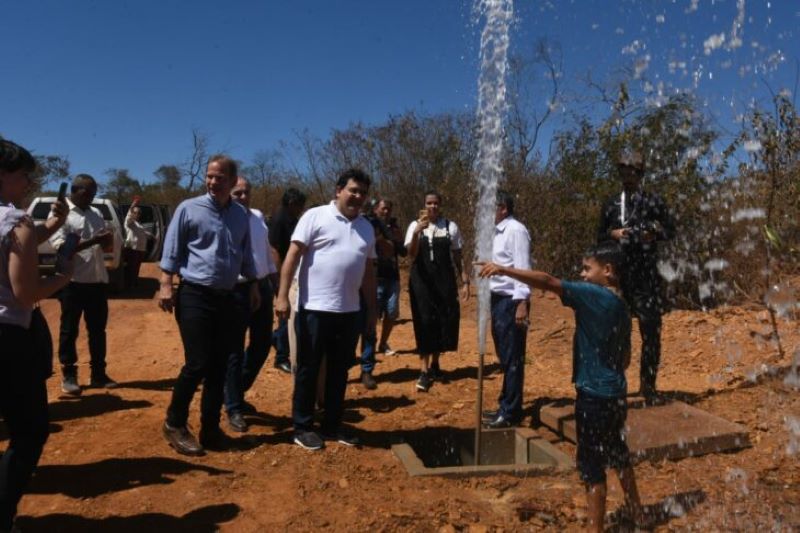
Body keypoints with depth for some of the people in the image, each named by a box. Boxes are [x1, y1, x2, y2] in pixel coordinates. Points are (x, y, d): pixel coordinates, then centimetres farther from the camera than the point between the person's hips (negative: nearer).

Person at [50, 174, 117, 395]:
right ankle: (68, 375, 16)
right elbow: (60, 246, -16)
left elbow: (108, 247, 15)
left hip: (98, 280, 6)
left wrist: (107, 242, -8)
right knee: (69, 330, 5)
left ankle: (98, 374, 21)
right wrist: (92, 241, -24)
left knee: (98, 329, 11)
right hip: (73, 282, -5)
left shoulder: (96, 213, 13)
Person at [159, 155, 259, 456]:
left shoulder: (241, 215, 11)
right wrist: (166, 285, -11)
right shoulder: (189, 209, -3)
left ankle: (210, 428, 20)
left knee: (219, 366, 8)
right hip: (195, 296, -5)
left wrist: (253, 286, 16)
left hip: (226, 298, 5)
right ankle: (174, 424, 13)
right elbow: (172, 250, -4)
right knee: (197, 364, -8)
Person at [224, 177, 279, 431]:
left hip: (262, 287, 7)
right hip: (237, 291, -7)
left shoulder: (258, 217, 12)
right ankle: (234, 408, 16)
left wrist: (276, 281, 19)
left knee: (262, 344, 15)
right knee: (235, 351, 3)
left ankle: (237, 392, 34)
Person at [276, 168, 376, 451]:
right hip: (315, 308, -6)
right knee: (308, 369, 6)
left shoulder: (367, 228, 13)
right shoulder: (316, 216, -5)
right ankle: (303, 427, 18)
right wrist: (282, 295, -17)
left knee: (339, 371, 14)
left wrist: (372, 308, 16)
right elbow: (293, 255, -10)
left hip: (349, 311, 6)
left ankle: (333, 425, 27)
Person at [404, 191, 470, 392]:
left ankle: (434, 363, 27)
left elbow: (457, 256, 8)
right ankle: (424, 371, 5)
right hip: (421, 279, -1)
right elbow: (411, 255, -12)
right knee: (424, 323, -2)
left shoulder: (451, 227, 3)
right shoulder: (415, 226, 0)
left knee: (445, 321, 6)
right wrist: (417, 231, -27)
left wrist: (465, 281, 5)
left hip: (445, 279, 2)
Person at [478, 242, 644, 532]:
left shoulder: (594, 295, -17)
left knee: (592, 464, 3)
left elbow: (548, 282, -27)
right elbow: (625, 358, 15)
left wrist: (503, 270, -27)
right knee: (617, 454, 26)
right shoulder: (621, 307, 8)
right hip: (615, 394, 9)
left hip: (594, 396, -9)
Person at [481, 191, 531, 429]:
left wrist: (522, 303, -21)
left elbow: (523, 269, -17)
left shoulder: (516, 230, -12)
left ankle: (511, 413, 10)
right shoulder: (497, 231, 13)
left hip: (511, 301, -9)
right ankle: (505, 405, 28)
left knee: (512, 358, 0)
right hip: (498, 299, 9)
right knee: (504, 357, 16)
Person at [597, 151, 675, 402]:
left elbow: (670, 229, 5)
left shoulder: (653, 201, 3)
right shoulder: (611, 204, 11)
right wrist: (612, 234, -7)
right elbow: (600, 236, 14)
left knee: (650, 329, 1)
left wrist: (654, 233, -15)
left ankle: (648, 382, 14)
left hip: (646, 274, -2)